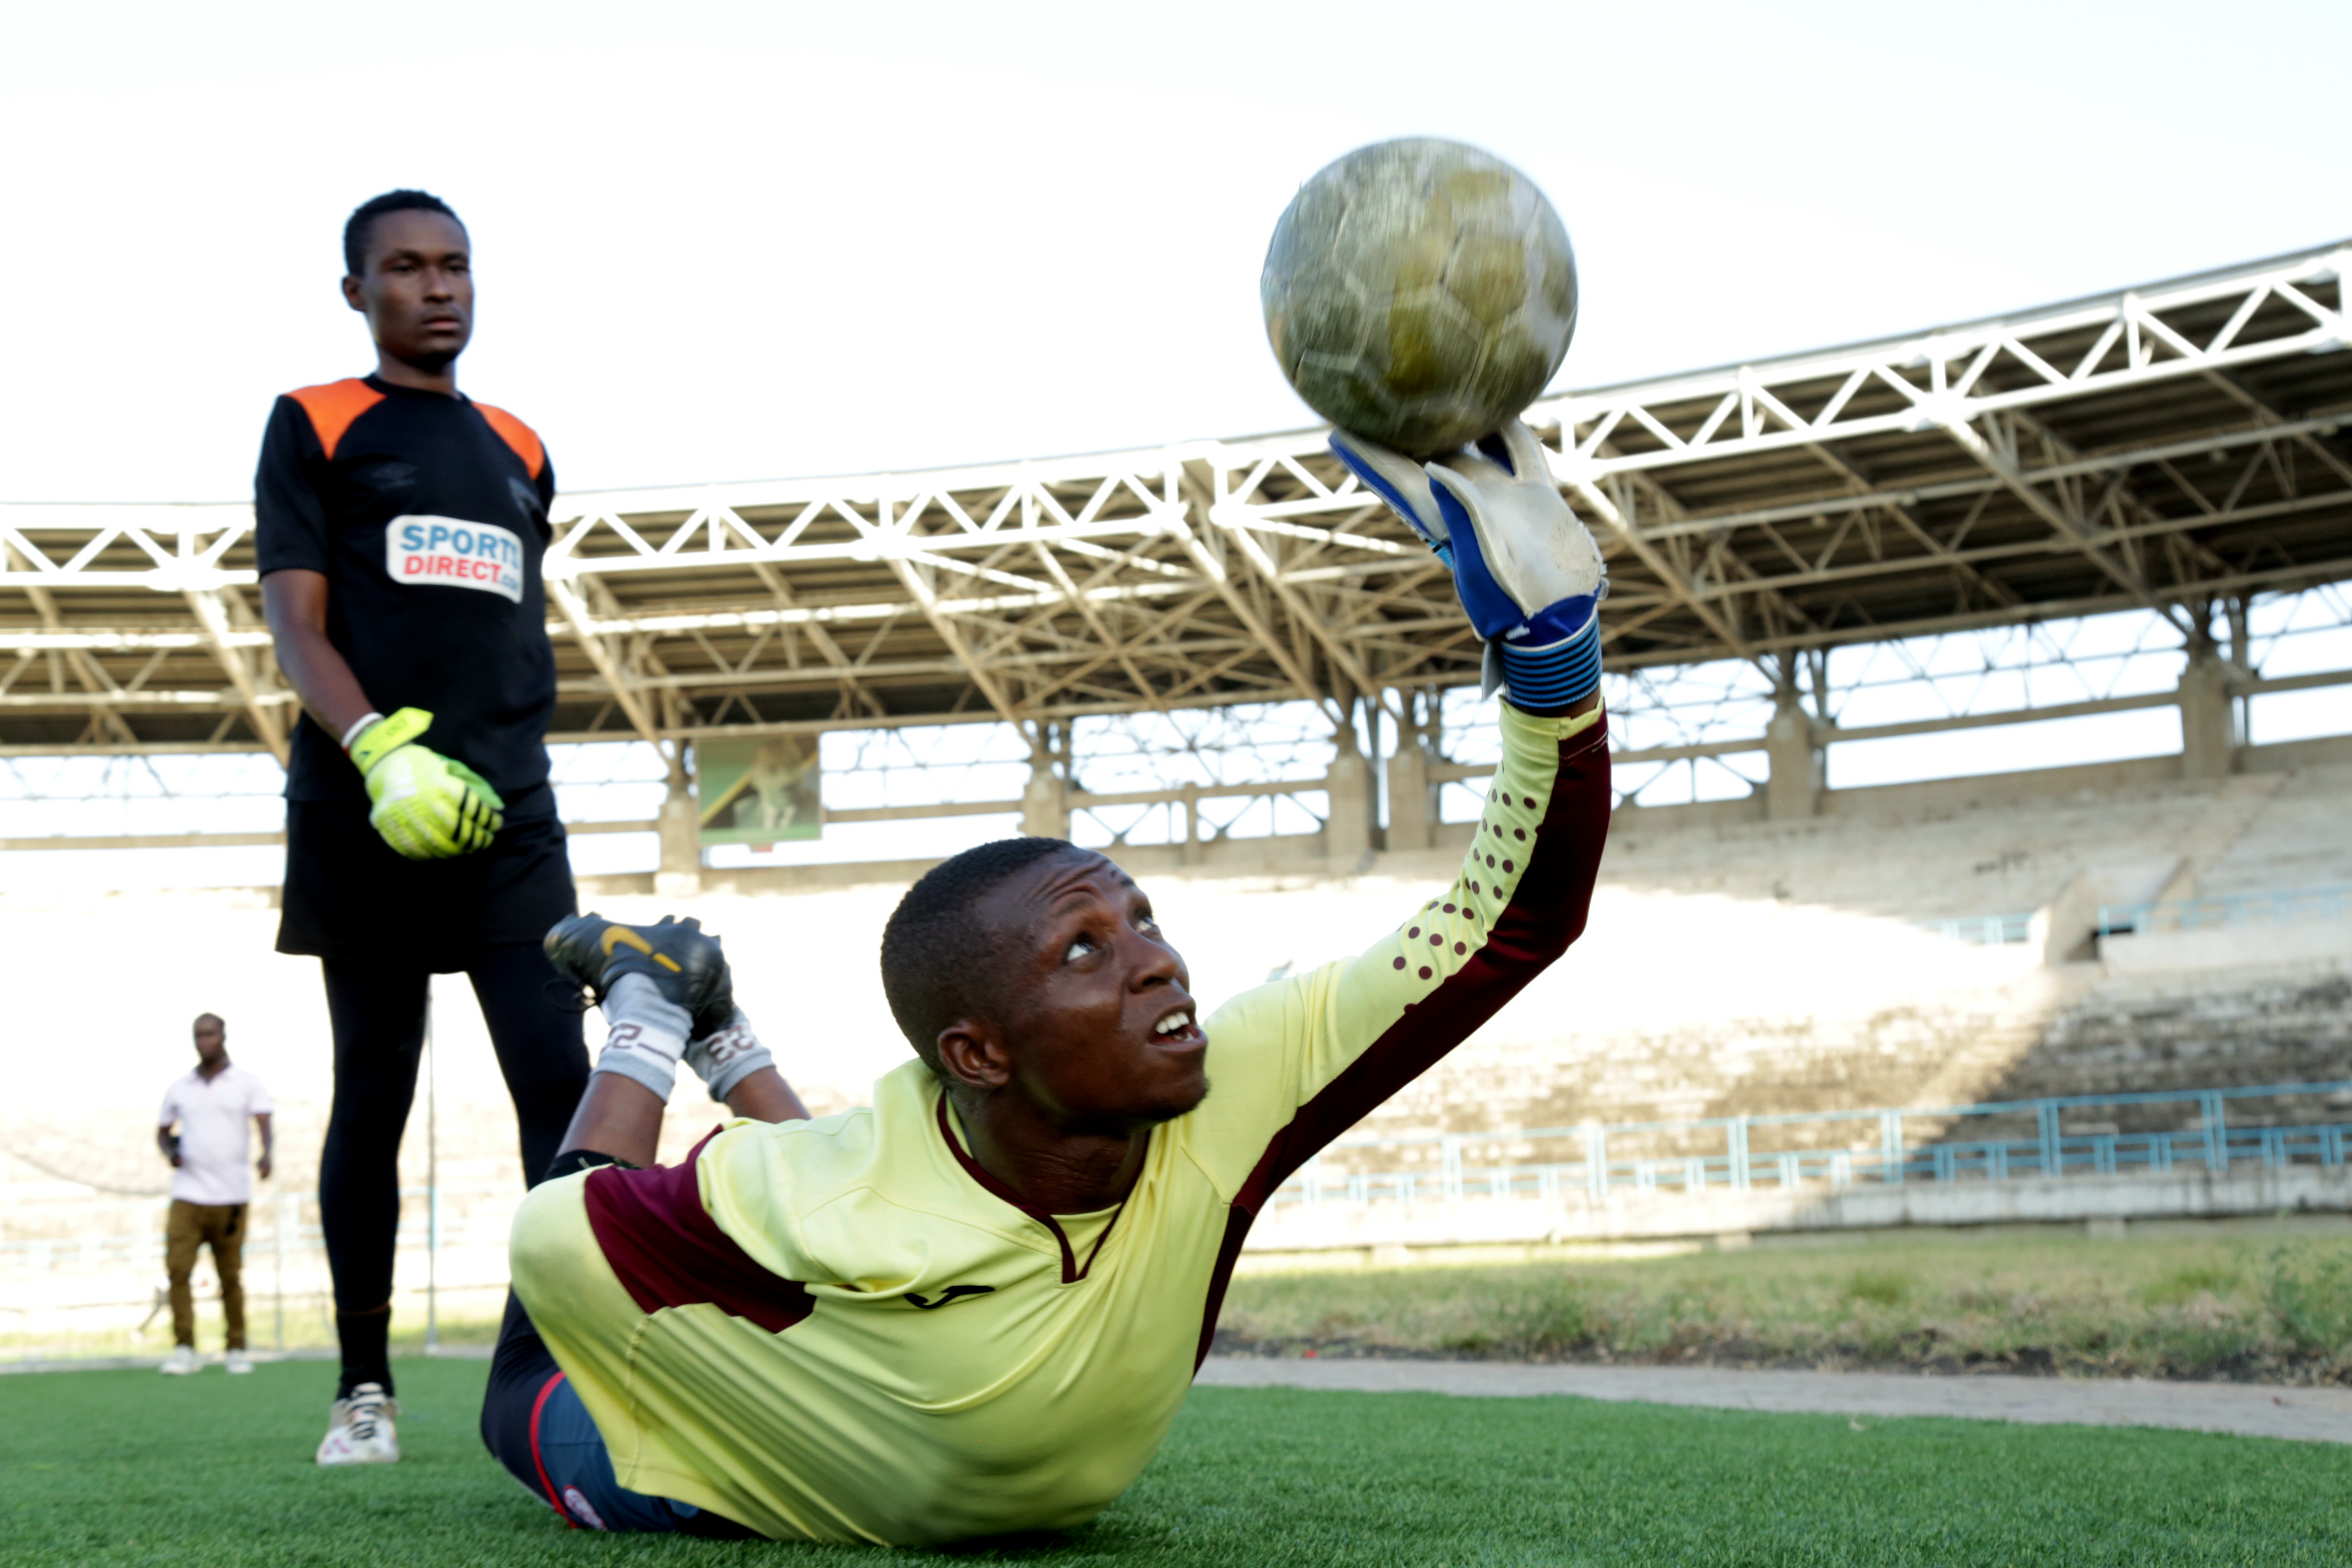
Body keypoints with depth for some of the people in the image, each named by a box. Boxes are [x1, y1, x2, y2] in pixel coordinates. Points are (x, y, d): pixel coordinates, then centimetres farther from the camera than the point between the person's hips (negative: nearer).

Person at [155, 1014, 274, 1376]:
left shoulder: (247, 1084, 5)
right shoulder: (179, 1088, 13)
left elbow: (264, 1122, -7)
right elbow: (162, 1131, 21)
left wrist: (265, 1154, -27)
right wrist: (170, 1152, -1)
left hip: (231, 1196, -2)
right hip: (188, 1194, 2)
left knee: (230, 1276, 2)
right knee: (177, 1268, -12)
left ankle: (237, 1349, 11)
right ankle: (184, 1349, -9)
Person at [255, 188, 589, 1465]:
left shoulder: (519, 453, 20)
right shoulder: (314, 426, 6)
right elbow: (295, 622, -5)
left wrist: (511, 768, 15)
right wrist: (380, 750, -20)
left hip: (511, 817, 4)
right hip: (366, 814, -4)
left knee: (557, 1079, -7)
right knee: (373, 1090, 1)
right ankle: (363, 1385, 10)